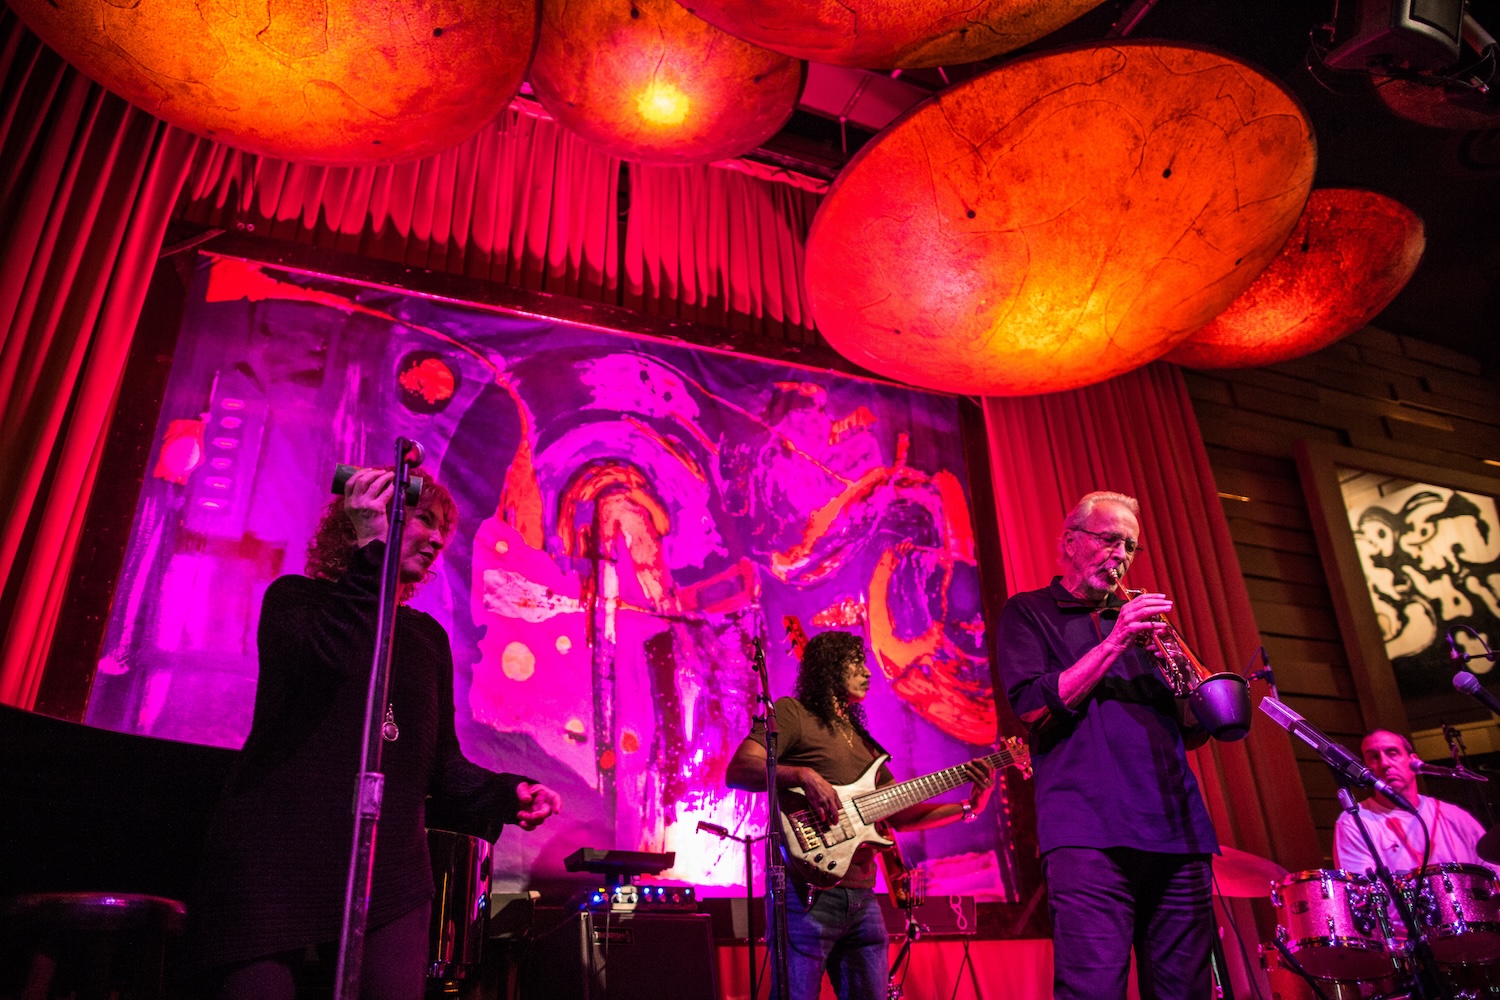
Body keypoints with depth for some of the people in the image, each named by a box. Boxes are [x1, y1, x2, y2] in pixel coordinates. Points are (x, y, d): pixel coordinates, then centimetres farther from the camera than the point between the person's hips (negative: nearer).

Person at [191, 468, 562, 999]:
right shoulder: (296, 598, 5)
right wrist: (372, 552, -13)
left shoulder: (427, 637, 16)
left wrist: (506, 794, -4)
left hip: (387, 874, 4)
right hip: (274, 860, -3)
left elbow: (438, 759, 14)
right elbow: (325, 659, -20)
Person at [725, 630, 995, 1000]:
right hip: (809, 890, -7)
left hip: (861, 895, 7)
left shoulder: (861, 739, 23)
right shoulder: (792, 713, 1)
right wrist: (803, 775, -25)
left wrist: (970, 807, 10)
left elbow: (899, 814, 20)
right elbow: (737, 771, -12)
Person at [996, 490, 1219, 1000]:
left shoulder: (1139, 618, 26)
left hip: (1177, 828, 5)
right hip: (1088, 829, -5)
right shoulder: (1029, 612, 11)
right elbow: (1033, 707, -6)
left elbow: (1192, 731, 22)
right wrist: (1115, 643, -8)